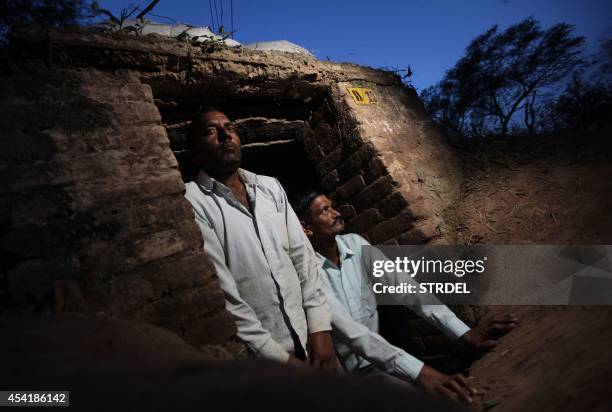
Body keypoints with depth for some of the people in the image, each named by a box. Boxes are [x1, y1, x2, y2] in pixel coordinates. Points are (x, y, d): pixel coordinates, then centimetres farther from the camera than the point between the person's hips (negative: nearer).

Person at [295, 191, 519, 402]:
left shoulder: (355, 244, -3)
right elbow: (347, 329, -29)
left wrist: (464, 332, -20)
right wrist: (417, 371, -38)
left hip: (378, 360, 5)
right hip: (341, 374, -5)